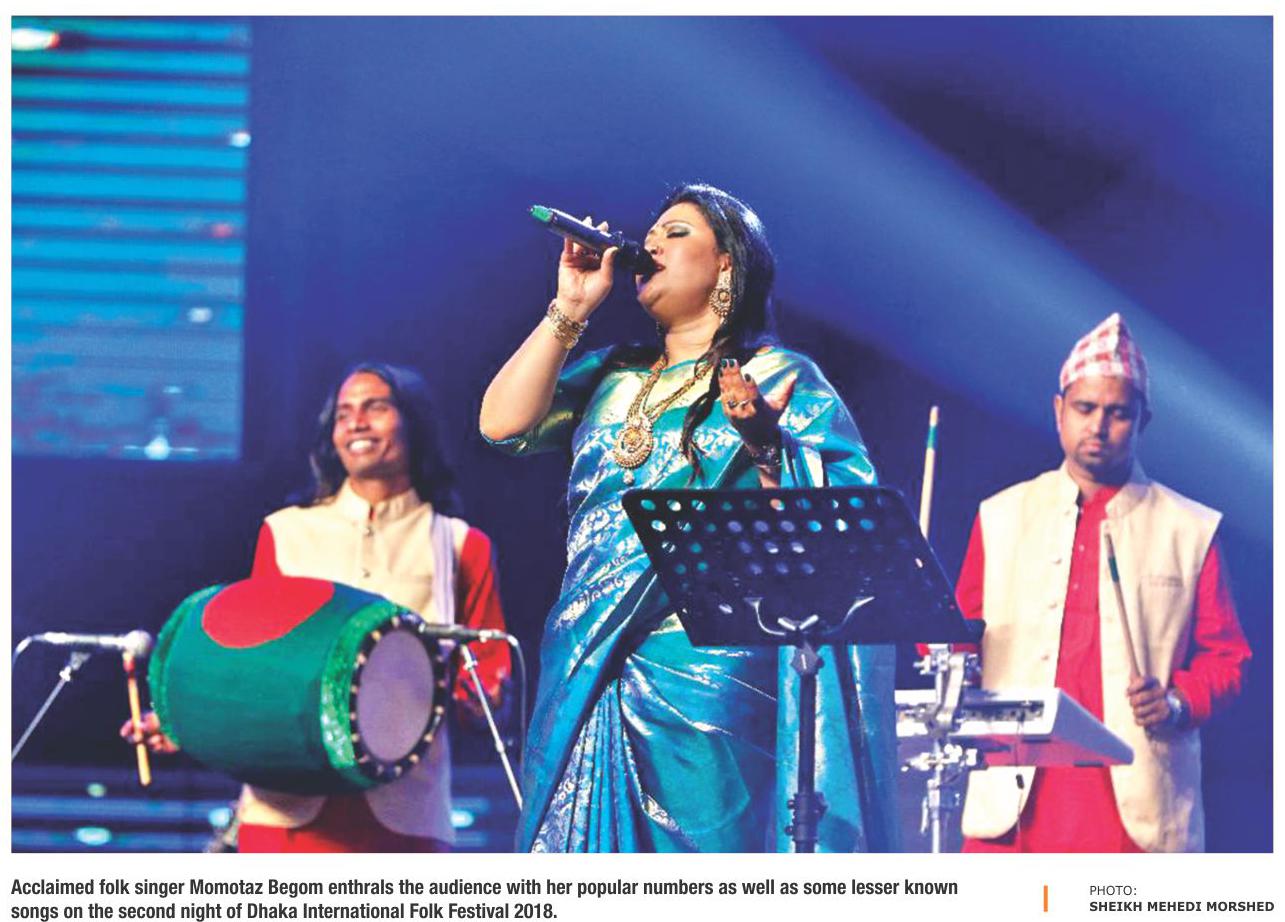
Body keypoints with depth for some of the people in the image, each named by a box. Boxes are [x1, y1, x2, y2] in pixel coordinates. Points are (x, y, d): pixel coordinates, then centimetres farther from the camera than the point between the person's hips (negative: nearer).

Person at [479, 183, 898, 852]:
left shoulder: (779, 378, 3)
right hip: (591, 674, 5)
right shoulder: (611, 377, 18)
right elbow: (503, 424, 4)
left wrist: (764, 440, -22)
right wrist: (569, 310, 5)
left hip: (711, 673, -5)